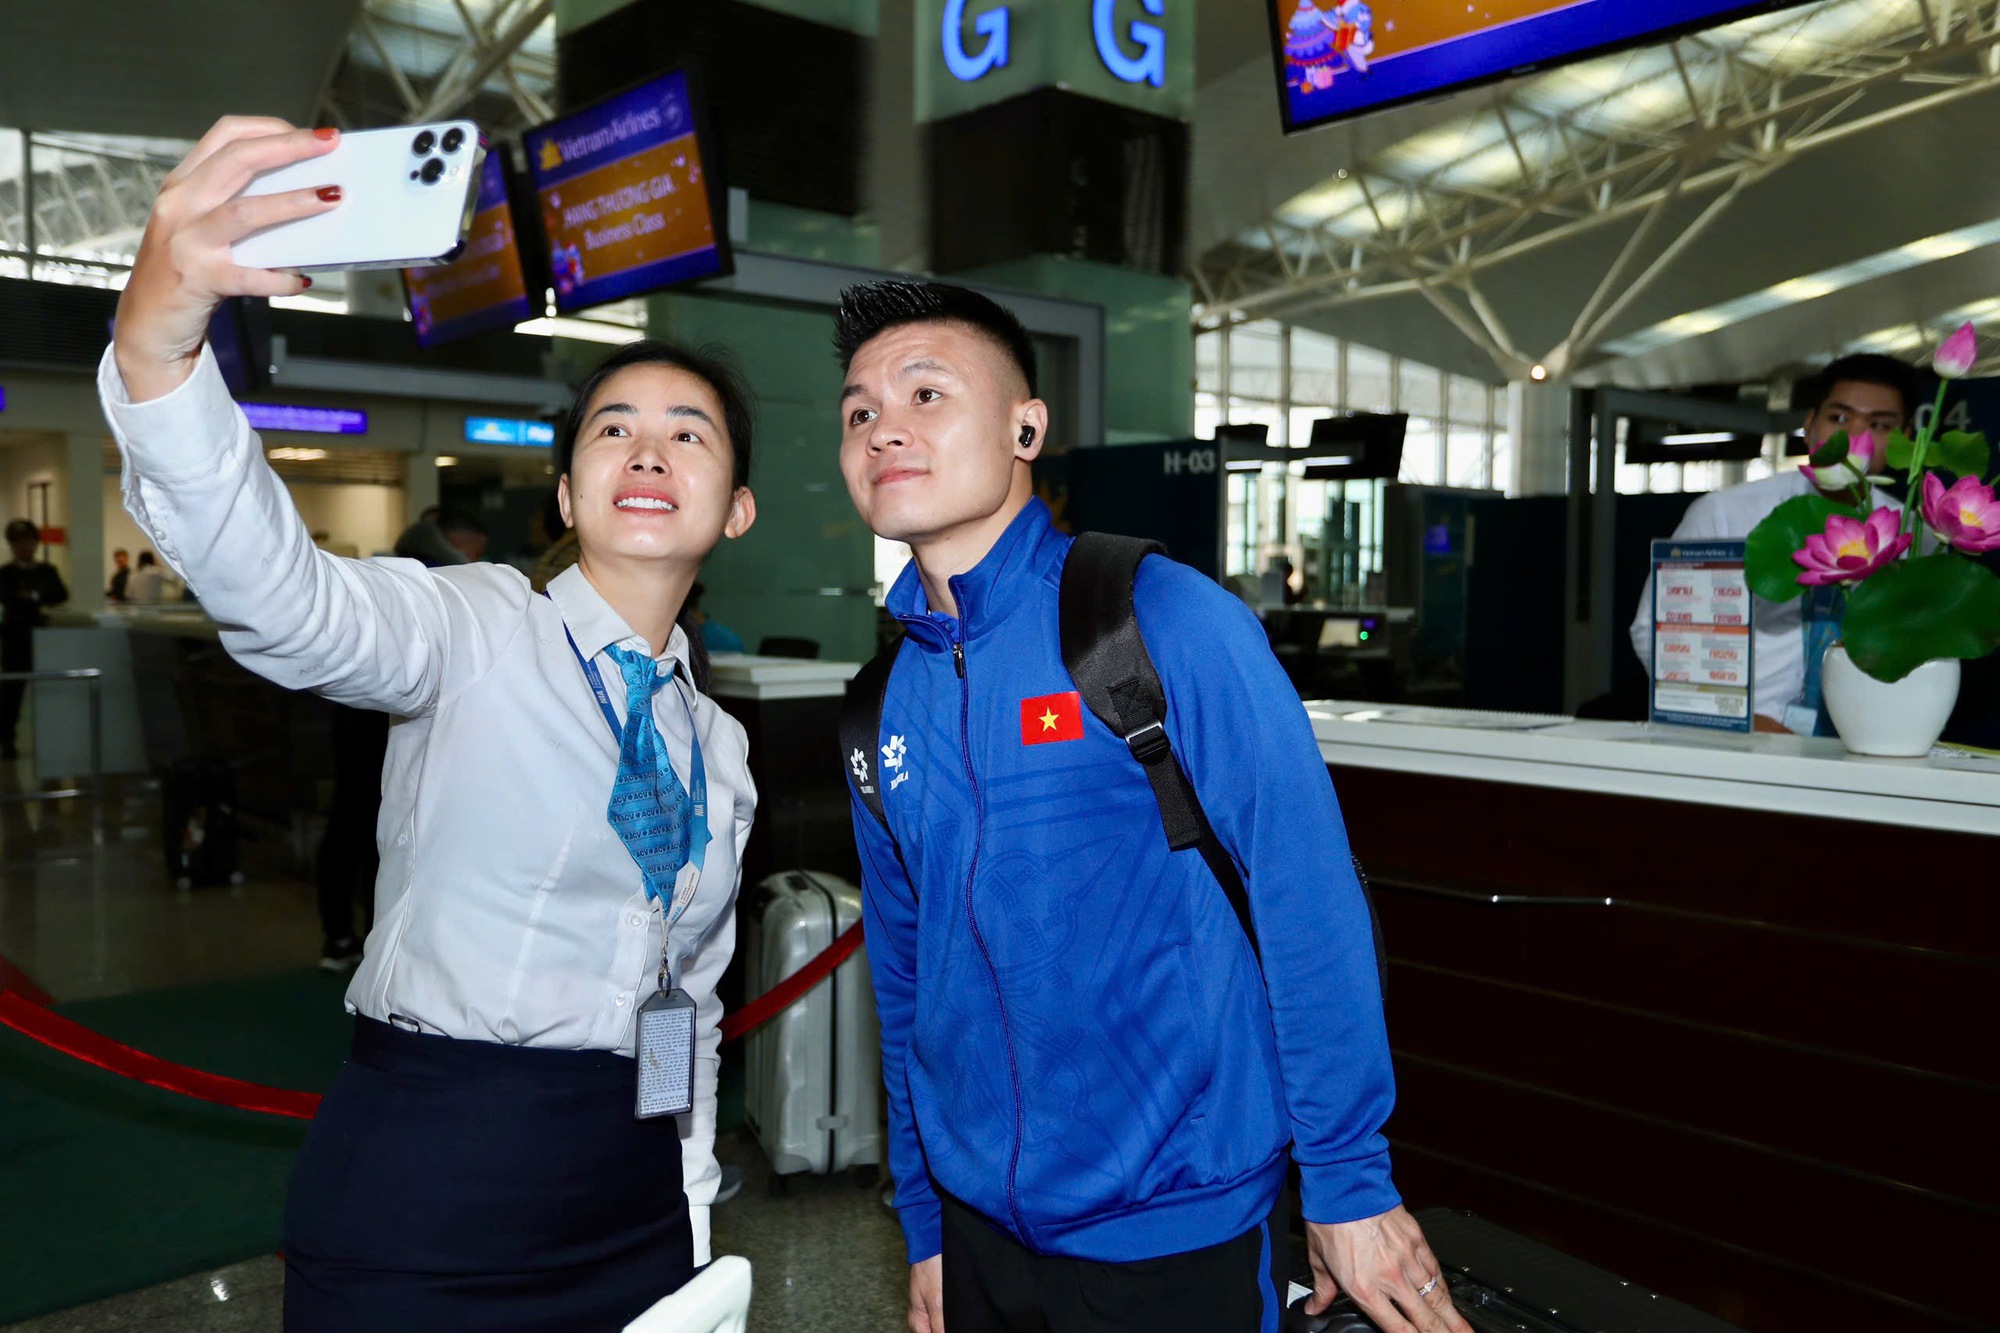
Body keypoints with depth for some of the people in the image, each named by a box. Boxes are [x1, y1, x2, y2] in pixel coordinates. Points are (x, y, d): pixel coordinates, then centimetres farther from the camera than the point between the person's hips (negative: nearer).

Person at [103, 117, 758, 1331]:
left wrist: (695, 1231, 15)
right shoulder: (477, 635, -7)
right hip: (423, 1196, -5)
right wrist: (160, 331, -44)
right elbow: (275, 590, -28)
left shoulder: (718, 745, 9)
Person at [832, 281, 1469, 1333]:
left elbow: (1309, 897, -15)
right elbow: (903, 979, 10)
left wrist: (1350, 1185, -13)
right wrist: (923, 1225, 14)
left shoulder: (1162, 617, -15)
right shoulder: (887, 704, 2)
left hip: (1171, 1229, -5)